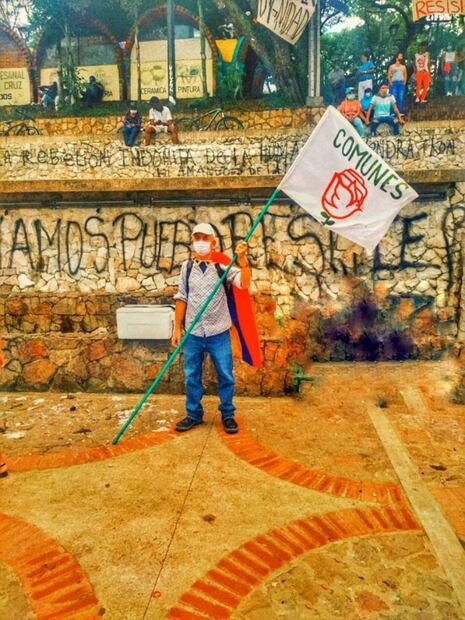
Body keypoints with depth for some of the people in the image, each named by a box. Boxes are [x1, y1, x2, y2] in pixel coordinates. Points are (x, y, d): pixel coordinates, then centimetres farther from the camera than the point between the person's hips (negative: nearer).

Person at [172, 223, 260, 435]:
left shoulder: (223, 266, -5)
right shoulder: (186, 267, 3)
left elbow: (244, 284, -21)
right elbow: (181, 298, 7)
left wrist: (242, 259, -34)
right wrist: (177, 328, 6)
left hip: (218, 333, -2)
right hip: (193, 333, 2)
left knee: (225, 375, 7)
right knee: (191, 377, 12)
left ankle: (228, 415, 25)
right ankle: (193, 414, 29)